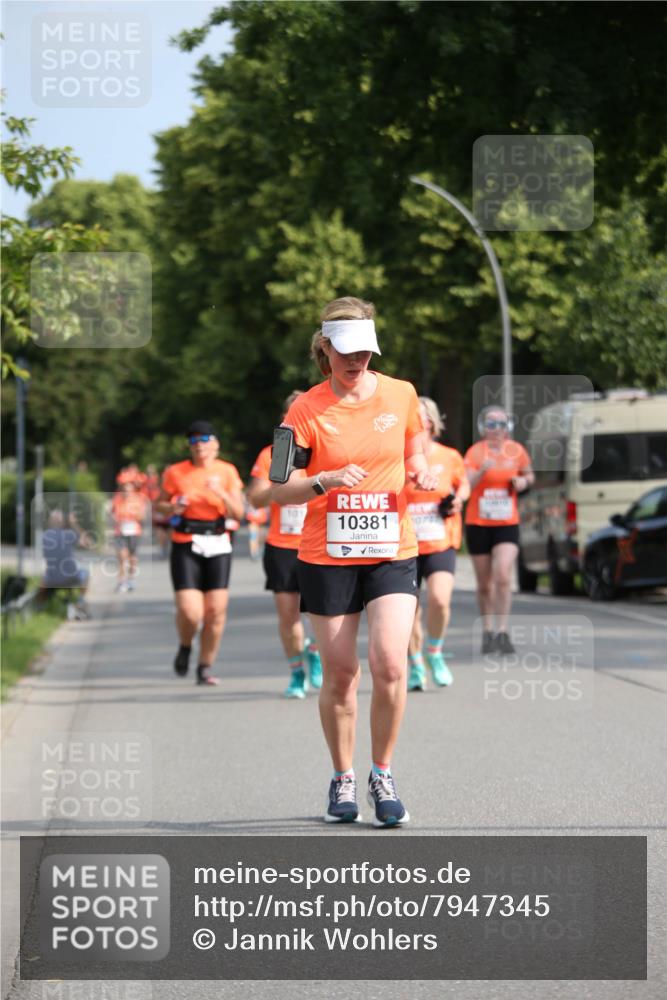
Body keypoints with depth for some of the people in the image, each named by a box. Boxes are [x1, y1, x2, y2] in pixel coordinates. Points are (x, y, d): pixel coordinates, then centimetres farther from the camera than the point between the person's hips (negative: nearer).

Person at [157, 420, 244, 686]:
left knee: (216, 611, -3)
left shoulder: (227, 472, 5)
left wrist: (221, 493, -17)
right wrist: (172, 508, -10)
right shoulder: (175, 473, 0)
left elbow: (238, 513, 0)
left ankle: (205, 668, 13)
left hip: (218, 546, 2)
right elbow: (160, 503, 12)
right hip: (185, 546, -2)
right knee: (189, 612, -13)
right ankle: (185, 647, 19)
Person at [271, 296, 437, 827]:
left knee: (390, 664, -15)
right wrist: (326, 482, -24)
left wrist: (421, 473, -4)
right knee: (340, 674, 3)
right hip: (327, 557, -1)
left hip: (392, 551, 1)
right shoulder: (307, 409, -5)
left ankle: (382, 777, 3)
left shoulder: (401, 395, 3)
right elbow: (280, 490, -6)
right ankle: (343, 780, 21)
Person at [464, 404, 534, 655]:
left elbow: (529, 475, 20)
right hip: (478, 524, 0)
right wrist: (482, 470, -36)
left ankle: (502, 632, -12)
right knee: (485, 584, 8)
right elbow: (466, 485, -18)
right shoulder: (475, 452, -6)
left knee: (503, 577, -17)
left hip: (507, 524, 0)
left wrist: (523, 481, -3)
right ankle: (487, 633, 22)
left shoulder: (517, 450, 2)